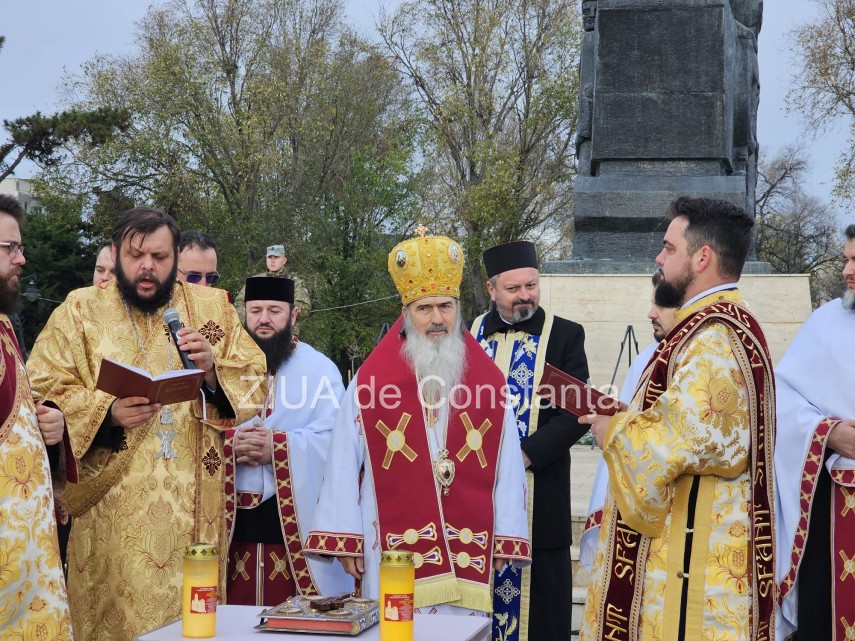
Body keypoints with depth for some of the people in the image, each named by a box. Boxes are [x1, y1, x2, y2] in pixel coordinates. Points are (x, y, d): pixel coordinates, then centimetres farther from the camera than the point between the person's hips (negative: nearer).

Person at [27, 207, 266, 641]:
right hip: (113, 513, -1)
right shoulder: (79, 311, 4)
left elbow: (255, 384, 7)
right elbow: (43, 395, -2)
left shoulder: (213, 308, 9)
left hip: (195, 512, 2)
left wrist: (213, 371, -13)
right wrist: (107, 413, -19)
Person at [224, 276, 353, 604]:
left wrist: (278, 447, -23)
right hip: (234, 518, 3)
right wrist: (229, 444, -17)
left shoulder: (320, 369, 5)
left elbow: (332, 440, -8)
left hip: (296, 519, -2)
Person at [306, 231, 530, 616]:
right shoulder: (369, 382, 1)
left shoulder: (489, 381, 5)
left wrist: (505, 541, 1)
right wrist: (345, 540, -1)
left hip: (468, 552, 1)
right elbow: (344, 466, 1)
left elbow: (508, 468, 4)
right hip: (394, 551, -1)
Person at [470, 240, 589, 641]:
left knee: (539, 600, 1)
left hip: (538, 495, -2)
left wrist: (527, 454, -17)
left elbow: (576, 411, -7)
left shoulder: (565, 335, 1)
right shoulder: (469, 334, 9)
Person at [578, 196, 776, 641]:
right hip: (682, 536, 10)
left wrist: (612, 428, -9)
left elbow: (675, 440, -27)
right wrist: (623, 417, 7)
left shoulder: (713, 338, -19)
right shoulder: (724, 323, 14)